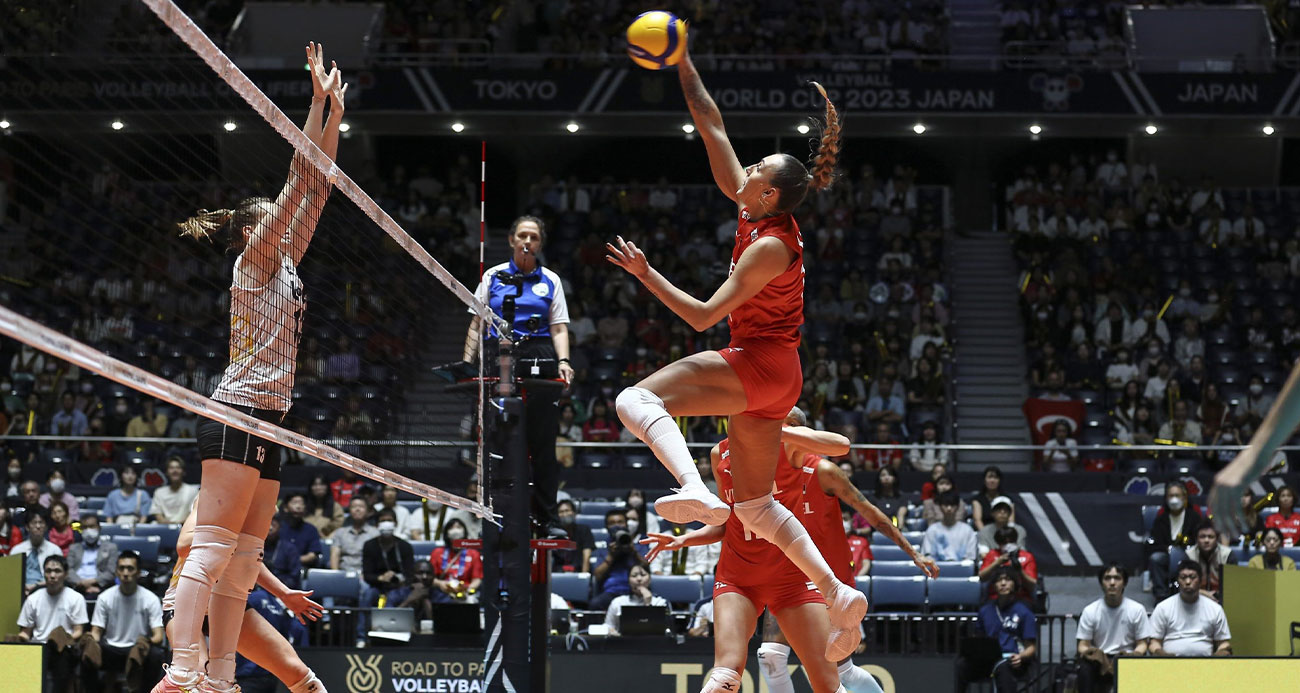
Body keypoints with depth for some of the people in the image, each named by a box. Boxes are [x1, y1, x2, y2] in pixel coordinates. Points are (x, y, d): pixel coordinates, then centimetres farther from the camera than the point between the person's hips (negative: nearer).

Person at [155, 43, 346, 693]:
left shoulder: (285, 266, 21)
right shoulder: (254, 260, -1)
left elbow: (315, 191, 21)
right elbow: (299, 184, -6)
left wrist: (335, 114, 20)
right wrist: (320, 101, -5)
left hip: (266, 420, 9)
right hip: (238, 413, -9)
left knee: (243, 559, 3)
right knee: (212, 548, -17)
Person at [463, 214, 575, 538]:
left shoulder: (550, 280, 12)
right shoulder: (493, 276, 12)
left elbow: (559, 329, 8)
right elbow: (476, 325, 12)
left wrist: (563, 361, -8)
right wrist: (468, 361, 0)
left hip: (538, 361, 0)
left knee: (542, 441, -4)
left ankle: (547, 517, -1)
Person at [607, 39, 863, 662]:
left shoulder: (771, 247, -18)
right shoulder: (751, 209, 4)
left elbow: (703, 315, -20)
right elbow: (711, 125, 7)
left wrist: (645, 274, -18)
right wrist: (681, 62, 5)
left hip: (758, 366, -9)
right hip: (770, 376, 9)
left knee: (637, 399, -20)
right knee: (756, 505, 13)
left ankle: (697, 492, -42)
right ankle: (839, 595, 8)